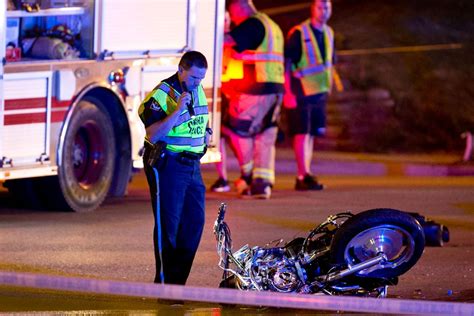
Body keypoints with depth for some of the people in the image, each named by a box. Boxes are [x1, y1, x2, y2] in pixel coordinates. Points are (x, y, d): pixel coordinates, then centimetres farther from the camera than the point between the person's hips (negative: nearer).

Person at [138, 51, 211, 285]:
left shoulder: (198, 90, 10)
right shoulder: (162, 94, -15)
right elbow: (153, 134, -25)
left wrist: (205, 134, 14)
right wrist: (178, 111, -29)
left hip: (192, 165, 8)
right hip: (168, 166, -8)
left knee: (194, 222, 6)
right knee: (168, 224, -6)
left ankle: (178, 281, 13)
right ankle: (164, 282, -1)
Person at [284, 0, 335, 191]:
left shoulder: (328, 34, 11)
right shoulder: (298, 34, -10)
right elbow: (286, 64, -11)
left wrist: (329, 88, 17)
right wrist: (288, 92, -16)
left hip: (319, 93, 7)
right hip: (300, 93, -7)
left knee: (311, 134, 8)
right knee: (302, 134, -10)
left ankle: (304, 177, 12)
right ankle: (304, 176, -12)